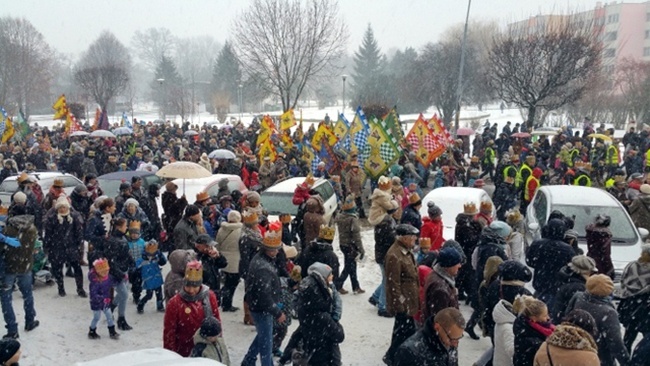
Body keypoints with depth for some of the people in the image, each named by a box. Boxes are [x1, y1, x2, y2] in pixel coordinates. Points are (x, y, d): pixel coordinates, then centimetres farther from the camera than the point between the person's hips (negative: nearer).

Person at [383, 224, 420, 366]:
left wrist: (415, 297, 22)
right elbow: (393, 284, -25)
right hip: (402, 302, -10)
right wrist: (399, 305, -20)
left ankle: (395, 354, 37)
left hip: (408, 299, 10)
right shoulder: (394, 256, -27)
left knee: (402, 328, 21)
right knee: (407, 330, -3)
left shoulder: (405, 251, 6)